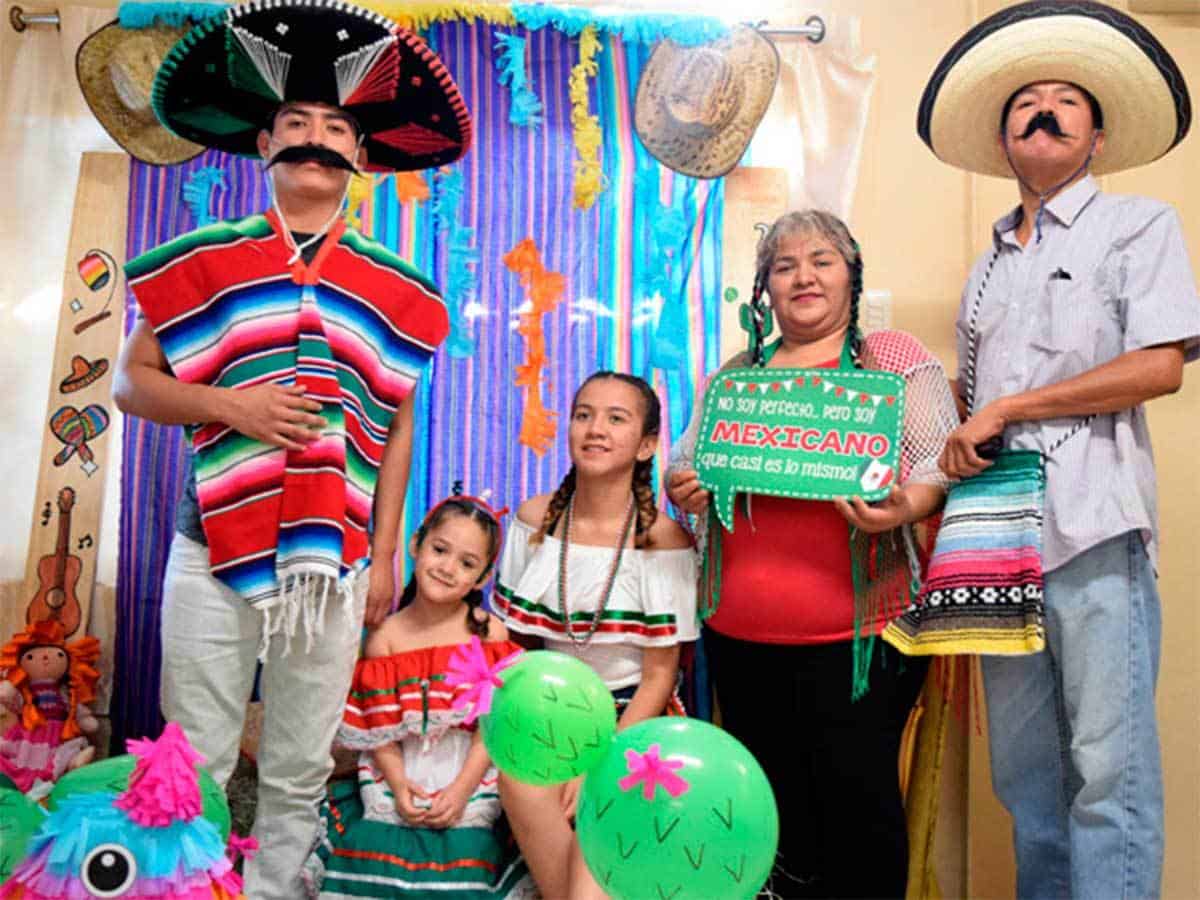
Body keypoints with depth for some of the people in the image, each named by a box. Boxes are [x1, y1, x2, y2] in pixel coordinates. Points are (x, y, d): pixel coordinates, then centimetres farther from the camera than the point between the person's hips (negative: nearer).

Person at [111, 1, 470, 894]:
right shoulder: (202, 262, 4)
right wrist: (229, 405, -12)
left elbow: (397, 428, 10)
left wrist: (385, 554, 7)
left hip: (335, 560, 1)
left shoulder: (394, 288, 8)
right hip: (215, 547, -1)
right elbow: (132, 381, 7)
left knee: (301, 772, 10)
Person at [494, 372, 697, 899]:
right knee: (520, 775, -19)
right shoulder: (536, 518, 0)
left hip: (632, 718, -4)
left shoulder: (662, 539, -9)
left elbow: (658, 678, -6)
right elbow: (513, 642, 6)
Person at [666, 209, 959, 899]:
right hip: (740, 639, 4)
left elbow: (941, 464, -2)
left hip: (857, 636, -4)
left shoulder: (896, 358, 4)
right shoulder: (733, 376, 14)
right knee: (777, 808, 14)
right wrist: (682, 489, -3)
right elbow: (683, 467, 20)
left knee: (859, 802, 1)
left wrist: (905, 507, -23)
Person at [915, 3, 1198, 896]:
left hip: (1094, 527, -5)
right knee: (1024, 769, 10)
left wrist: (1006, 408, -8)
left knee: (1108, 766, -4)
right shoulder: (988, 267, 21)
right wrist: (955, 451, 2)